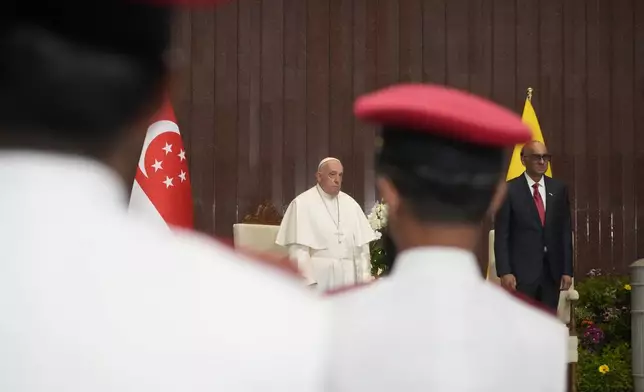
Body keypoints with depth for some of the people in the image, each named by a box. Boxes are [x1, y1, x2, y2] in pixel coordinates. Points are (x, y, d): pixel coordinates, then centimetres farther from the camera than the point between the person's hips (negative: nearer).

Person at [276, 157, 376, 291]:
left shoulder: (350, 204, 12)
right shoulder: (302, 204, -2)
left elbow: (362, 245, 11)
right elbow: (298, 248, -9)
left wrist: (365, 277, 3)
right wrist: (308, 282, -17)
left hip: (347, 278, 5)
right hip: (318, 277, -4)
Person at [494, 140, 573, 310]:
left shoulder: (559, 189, 10)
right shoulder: (510, 190, -3)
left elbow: (565, 231, 10)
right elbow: (501, 235, -4)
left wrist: (567, 270, 4)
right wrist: (504, 272, -12)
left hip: (552, 270, 4)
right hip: (521, 270, -4)